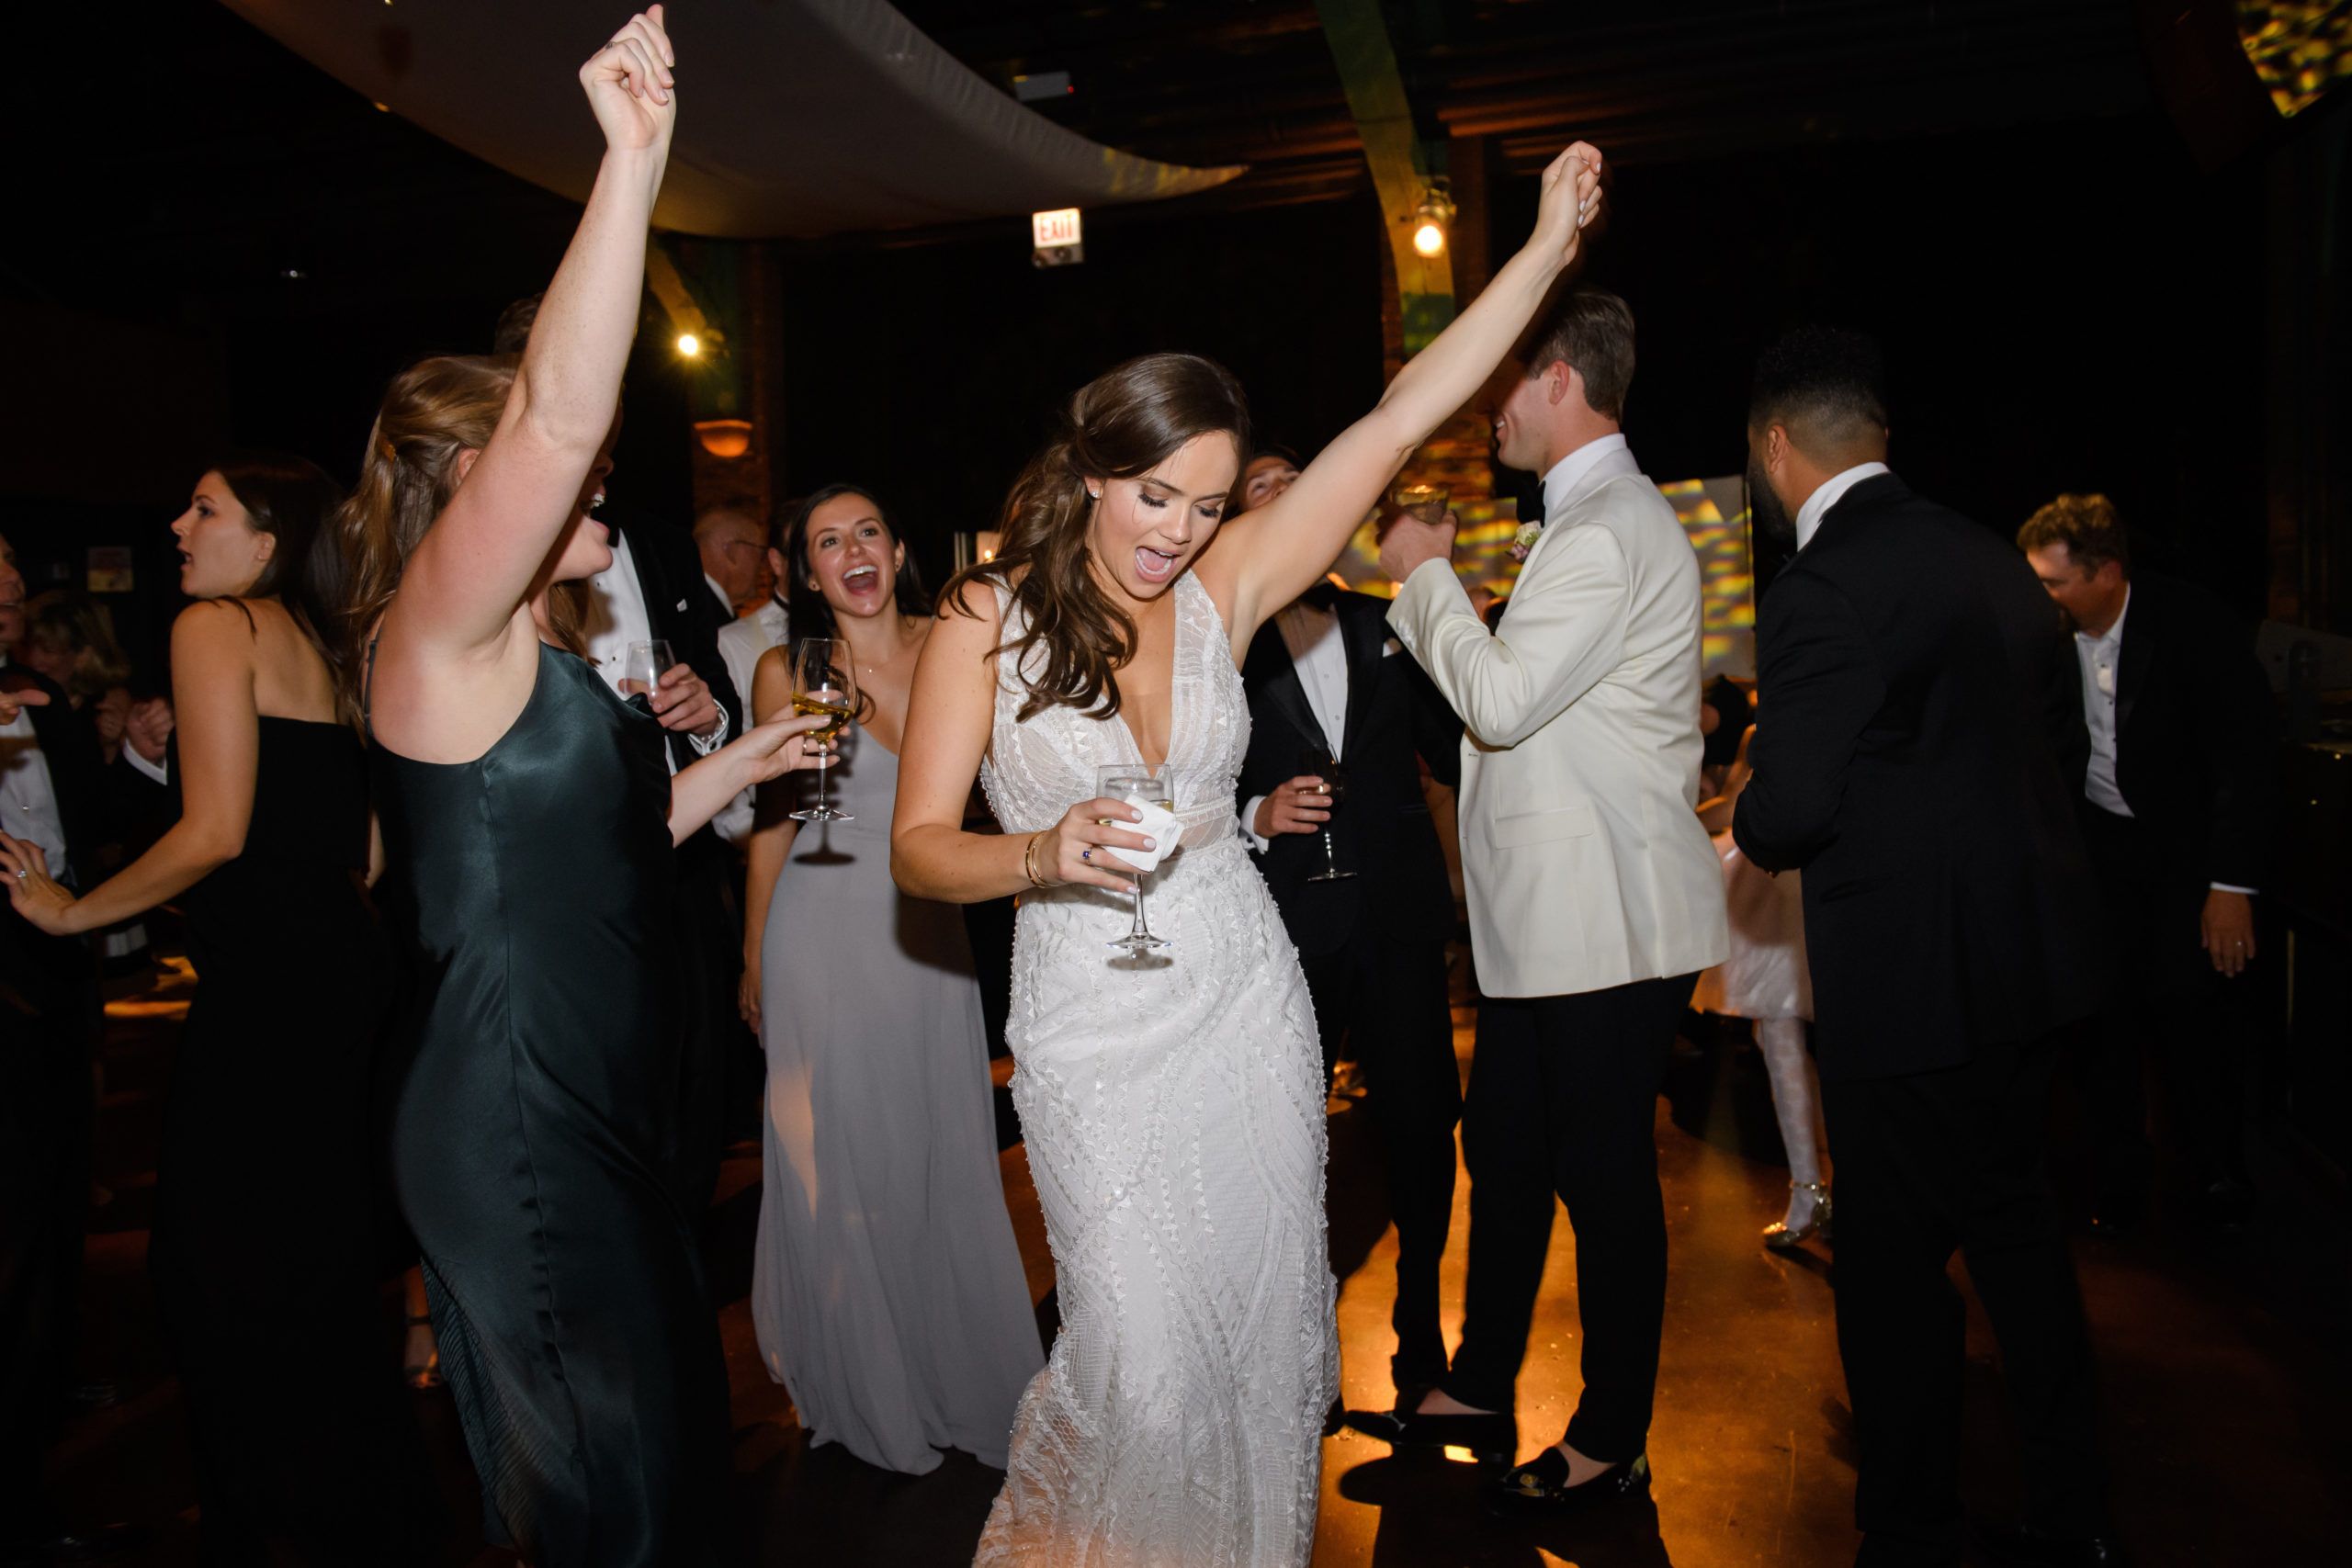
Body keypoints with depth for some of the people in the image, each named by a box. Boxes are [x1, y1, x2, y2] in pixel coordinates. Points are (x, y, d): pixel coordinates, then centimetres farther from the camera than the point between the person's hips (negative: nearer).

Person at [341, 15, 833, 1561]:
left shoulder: (538, 651, 14)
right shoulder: (440, 632, -16)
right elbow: (558, 410, -32)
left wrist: (738, 762, 18)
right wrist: (636, 152, -30)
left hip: (595, 1118, 10)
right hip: (518, 1131, -10)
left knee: (678, 1438, 21)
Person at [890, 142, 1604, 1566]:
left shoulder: (1224, 588, -1)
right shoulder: (989, 616, -7)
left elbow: (1398, 421, -2)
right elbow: (920, 847, -7)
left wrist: (1550, 242, -2)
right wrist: (1042, 854, -28)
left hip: (1248, 1006, 4)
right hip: (1094, 1031, -3)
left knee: (1269, 1327, 13)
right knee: (1148, 1364, -3)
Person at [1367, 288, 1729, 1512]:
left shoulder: (1609, 530, -17)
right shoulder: (1593, 519, 16)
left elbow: (1499, 698, -22)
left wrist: (1427, 575, -10)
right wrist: (1428, 588, 11)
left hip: (1602, 920, -10)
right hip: (1551, 909, 11)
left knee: (1605, 1179, 4)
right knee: (1502, 1147, 18)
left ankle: (1611, 1445, 22)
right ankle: (1479, 1391, 35)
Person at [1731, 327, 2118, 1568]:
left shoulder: (1823, 591, -19)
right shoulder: (1989, 558, 8)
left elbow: (1786, 815, -22)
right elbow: (2063, 747, 16)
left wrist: (1749, 828, -1)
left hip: (1911, 978, -9)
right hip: (2034, 953, 9)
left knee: (1894, 1269, 6)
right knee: (2011, 1223, 22)